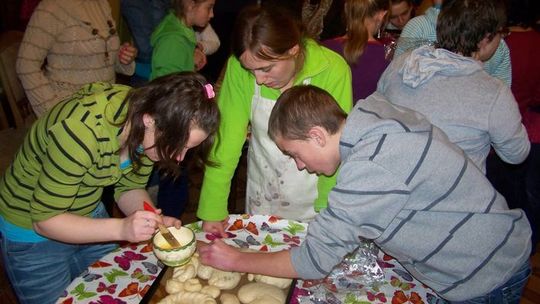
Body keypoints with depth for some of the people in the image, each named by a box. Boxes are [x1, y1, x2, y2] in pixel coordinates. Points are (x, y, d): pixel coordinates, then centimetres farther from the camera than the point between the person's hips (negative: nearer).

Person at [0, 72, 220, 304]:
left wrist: (155, 222, -22)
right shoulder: (81, 131, -38)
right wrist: (121, 228, -37)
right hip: (33, 231, -5)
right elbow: (45, 220, -26)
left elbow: (128, 188, -4)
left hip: (89, 217, 6)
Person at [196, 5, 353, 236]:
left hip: (313, 200, -2)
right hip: (261, 199, 2)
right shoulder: (239, 67, -19)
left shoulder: (332, 71, -25)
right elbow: (227, 138, -19)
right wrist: (213, 209, -21)